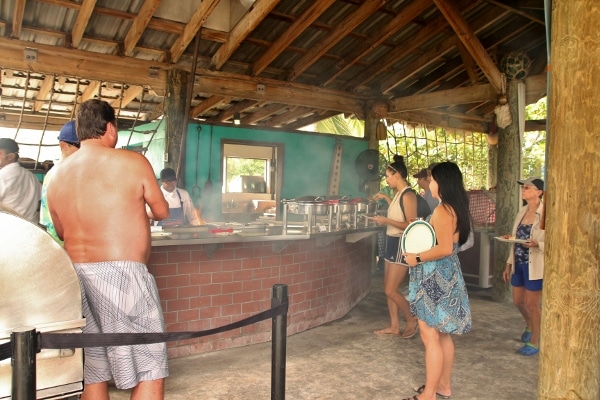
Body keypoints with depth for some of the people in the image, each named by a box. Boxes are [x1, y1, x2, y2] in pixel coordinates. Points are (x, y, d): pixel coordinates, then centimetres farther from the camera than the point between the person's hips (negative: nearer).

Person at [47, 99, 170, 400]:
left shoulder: (57, 176, 7)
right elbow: (162, 211, 4)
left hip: (76, 276, 7)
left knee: (92, 369, 19)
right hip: (121, 274, -6)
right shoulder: (132, 162, -7)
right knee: (150, 368, 5)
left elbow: (62, 232, 16)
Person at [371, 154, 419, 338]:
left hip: (402, 244, -10)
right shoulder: (399, 193, 10)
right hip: (393, 242, 10)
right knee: (388, 288, 12)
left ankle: (411, 320, 16)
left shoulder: (408, 195, -18)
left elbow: (411, 225, -23)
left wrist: (386, 221, -22)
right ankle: (394, 326, 22)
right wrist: (386, 198, 25)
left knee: (391, 290, -5)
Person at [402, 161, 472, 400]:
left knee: (430, 335, -2)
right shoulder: (455, 208, 11)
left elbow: (444, 249, -24)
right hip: (447, 274, 10)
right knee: (443, 334, 18)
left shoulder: (442, 210, -19)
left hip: (435, 277, -10)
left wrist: (417, 258, -14)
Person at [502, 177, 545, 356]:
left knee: (531, 304, 4)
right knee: (518, 301, 17)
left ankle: (534, 342, 22)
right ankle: (529, 326, 45)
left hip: (535, 266, -7)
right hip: (518, 263, 7)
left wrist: (536, 244, -31)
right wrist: (509, 264, 14)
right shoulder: (522, 211, 8)